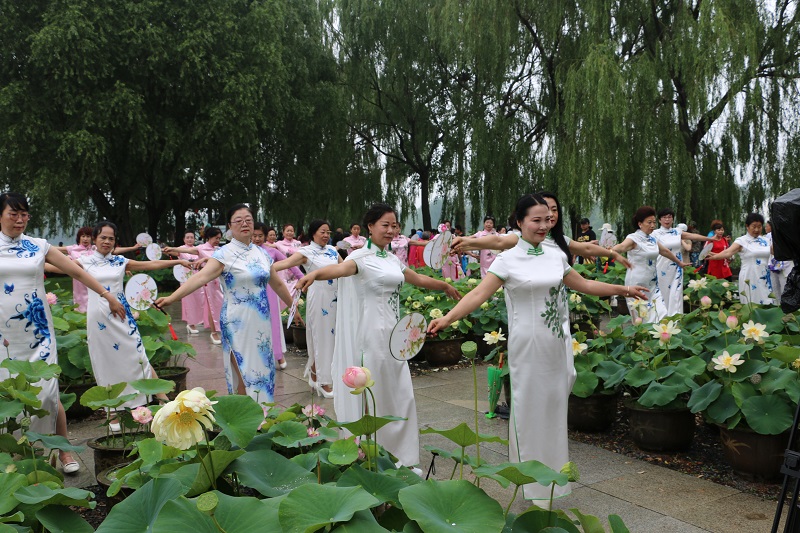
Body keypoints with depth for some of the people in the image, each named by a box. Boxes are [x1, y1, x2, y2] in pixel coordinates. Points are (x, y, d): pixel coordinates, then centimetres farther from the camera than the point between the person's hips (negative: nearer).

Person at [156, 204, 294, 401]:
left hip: (261, 321, 6)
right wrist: (171, 298, -36)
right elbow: (201, 277, -23)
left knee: (262, 368, 11)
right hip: (238, 322, -5)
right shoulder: (224, 254, -9)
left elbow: (277, 284, 18)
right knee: (243, 372, 1)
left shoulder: (261, 253, 8)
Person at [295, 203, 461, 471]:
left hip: (393, 333, 7)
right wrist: (314, 273, -52)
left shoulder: (393, 259, 14)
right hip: (371, 333, -7)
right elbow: (341, 268, -31)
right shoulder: (361, 257, -9)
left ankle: (399, 456, 23)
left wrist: (446, 286, 42)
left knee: (400, 396, 10)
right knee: (372, 396, 0)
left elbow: (419, 279, 29)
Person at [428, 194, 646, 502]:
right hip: (528, 345, -4)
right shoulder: (508, 260, -7)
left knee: (555, 406, 13)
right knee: (529, 407, 4)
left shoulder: (556, 255, 7)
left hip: (557, 344, 4)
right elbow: (478, 295, -15)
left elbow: (584, 285, 18)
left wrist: (623, 290, 20)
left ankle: (552, 473, 30)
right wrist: (447, 318, -27)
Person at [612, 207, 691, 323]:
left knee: (661, 316, -1)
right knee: (641, 320, -1)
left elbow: (665, 251, 28)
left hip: (653, 285, 7)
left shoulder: (652, 239, 11)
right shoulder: (633, 238, -12)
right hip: (637, 284, -7)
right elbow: (622, 246, -33)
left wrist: (679, 262, 43)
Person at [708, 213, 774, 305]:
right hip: (749, 279, -4)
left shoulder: (765, 241, 10)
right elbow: (728, 252, -20)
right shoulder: (742, 241, -6)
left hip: (764, 279, 5)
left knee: (766, 306, 3)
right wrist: (714, 256, -35)